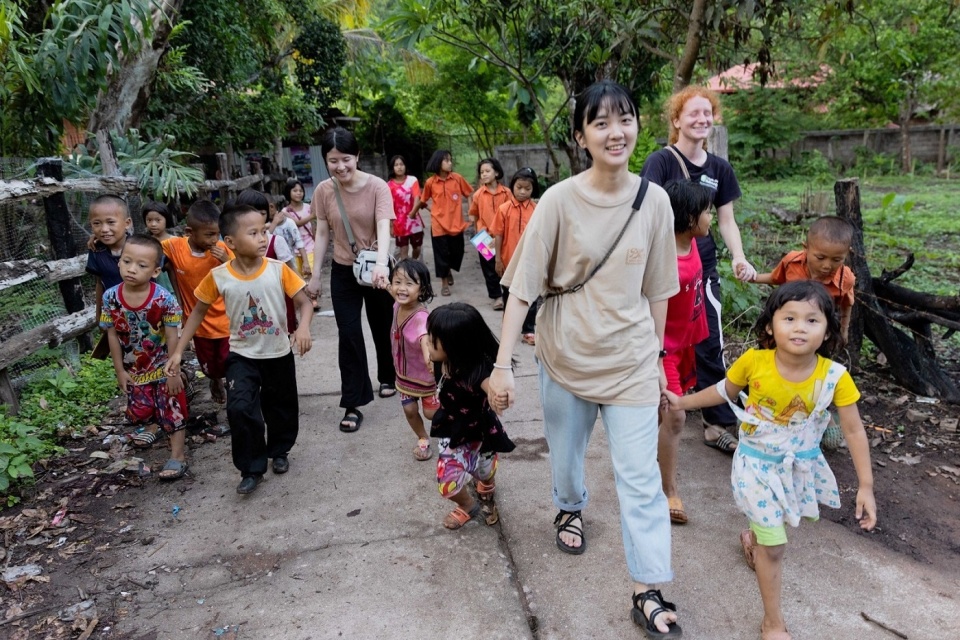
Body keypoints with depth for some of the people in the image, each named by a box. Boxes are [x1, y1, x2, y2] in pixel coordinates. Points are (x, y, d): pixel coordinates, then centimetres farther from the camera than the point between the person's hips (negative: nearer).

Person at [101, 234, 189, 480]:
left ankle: (177, 455, 20)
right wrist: (120, 370, -1)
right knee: (139, 408, 23)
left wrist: (174, 371, -13)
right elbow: (113, 335, -5)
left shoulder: (164, 299, -25)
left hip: (163, 367, -4)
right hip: (135, 369, 4)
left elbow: (172, 337, -18)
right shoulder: (110, 297, -15)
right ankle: (152, 426, 57)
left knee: (173, 410, 5)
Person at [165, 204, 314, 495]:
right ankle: (252, 468, 5)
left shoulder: (279, 270, -16)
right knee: (240, 408, -16)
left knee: (281, 407, 15)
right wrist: (178, 351, -3)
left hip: (279, 353, 1)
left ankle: (279, 450, 44)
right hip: (242, 355, 0)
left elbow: (304, 301, -14)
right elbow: (198, 311, -1)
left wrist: (304, 327, -35)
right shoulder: (218, 277, -14)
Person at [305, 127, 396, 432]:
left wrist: (381, 263, -43)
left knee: (382, 328, 15)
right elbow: (322, 234, 0)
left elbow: (383, 228, -27)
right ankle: (353, 404, 6)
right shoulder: (323, 190, -6)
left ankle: (388, 376, 43)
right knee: (349, 335, -1)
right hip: (343, 271, 2)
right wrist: (315, 275, 0)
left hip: (376, 269, -2)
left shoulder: (377, 186, -16)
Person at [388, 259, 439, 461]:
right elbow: (397, 294, 11)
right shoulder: (398, 306, -15)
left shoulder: (421, 316, -38)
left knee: (431, 412, 9)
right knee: (409, 409, 12)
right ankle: (423, 439, 39)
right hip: (404, 372, 6)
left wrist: (428, 356, -79)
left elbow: (424, 337, -61)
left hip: (425, 373, -6)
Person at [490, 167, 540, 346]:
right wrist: (498, 259, -4)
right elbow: (498, 235, -3)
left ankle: (528, 331, 21)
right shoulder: (504, 209, -6)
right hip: (509, 262, 0)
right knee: (509, 297, 15)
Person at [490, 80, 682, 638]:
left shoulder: (654, 201, -5)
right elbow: (523, 285, -13)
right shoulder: (560, 200, -12)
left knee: (641, 478, 0)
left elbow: (657, 290, 4)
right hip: (567, 356, 0)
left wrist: (657, 357, 9)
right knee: (566, 454, 20)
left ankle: (649, 593, 15)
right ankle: (571, 508, 53)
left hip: (630, 359, 1)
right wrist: (503, 365, -16)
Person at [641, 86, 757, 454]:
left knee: (711, 346, 3)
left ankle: (719, 424, 13)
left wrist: (739, 259, -5)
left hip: (702, 266, 4)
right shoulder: (661, 161, -7)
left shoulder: (719, 168, 9)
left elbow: (726, 220, 11)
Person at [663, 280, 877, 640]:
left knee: (780, 525, 27)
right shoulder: (754, 362, -23)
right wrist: (683, 402, 2)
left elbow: (854, 431, -11)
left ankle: (753, 537, 62)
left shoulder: (834, 377, -21)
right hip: (758, 464, -2)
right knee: (774, 547, 5)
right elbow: (725, 391, -2)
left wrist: (866, 486, -10)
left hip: (801, 466, 2)